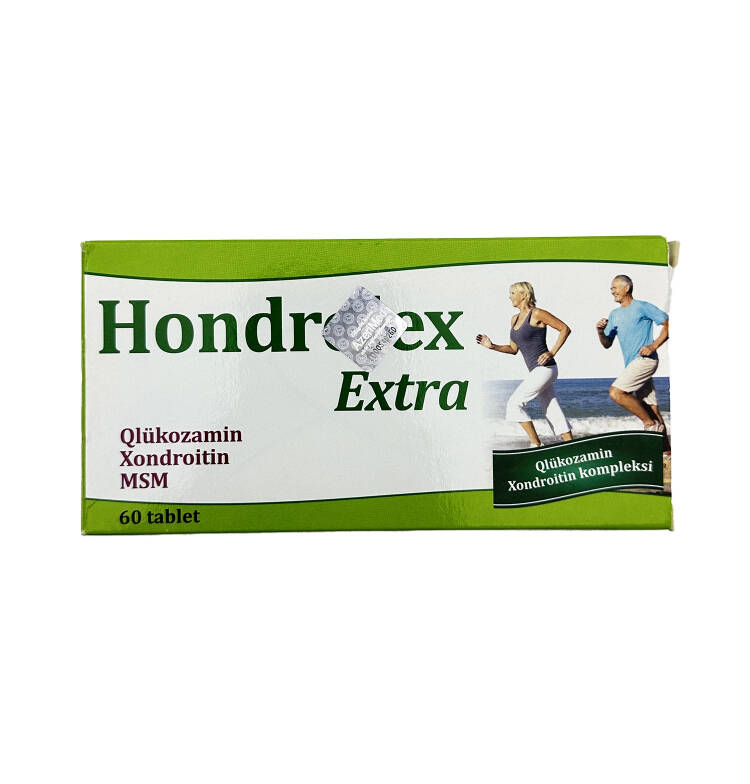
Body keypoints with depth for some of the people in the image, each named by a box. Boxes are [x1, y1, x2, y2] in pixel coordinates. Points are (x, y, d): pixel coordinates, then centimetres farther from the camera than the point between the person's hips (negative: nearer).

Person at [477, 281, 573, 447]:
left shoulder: (537, 314, -9)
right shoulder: (515, 319, 15)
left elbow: (565, 329, -6)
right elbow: (513, 349, 19)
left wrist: (552, 353, -13)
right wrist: (492, 346, 5)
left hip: (544, 369, -8)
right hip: (537, 371, 8)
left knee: (515, 403, -9)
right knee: (552, 411, 9)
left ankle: (536, 444, -2)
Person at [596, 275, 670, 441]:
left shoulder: (642, 307, -2)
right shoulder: (614, 315, 19)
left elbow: (668, 324, -2)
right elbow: (607, 344, 18)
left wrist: (653, 346, -12)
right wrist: (600, 332, -3)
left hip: (645, 360, -7)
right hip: (632, 364, 7)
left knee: (616, 392, -20)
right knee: (652, 409, 7)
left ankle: (651, 424, -8)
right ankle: (666, 450, 11)